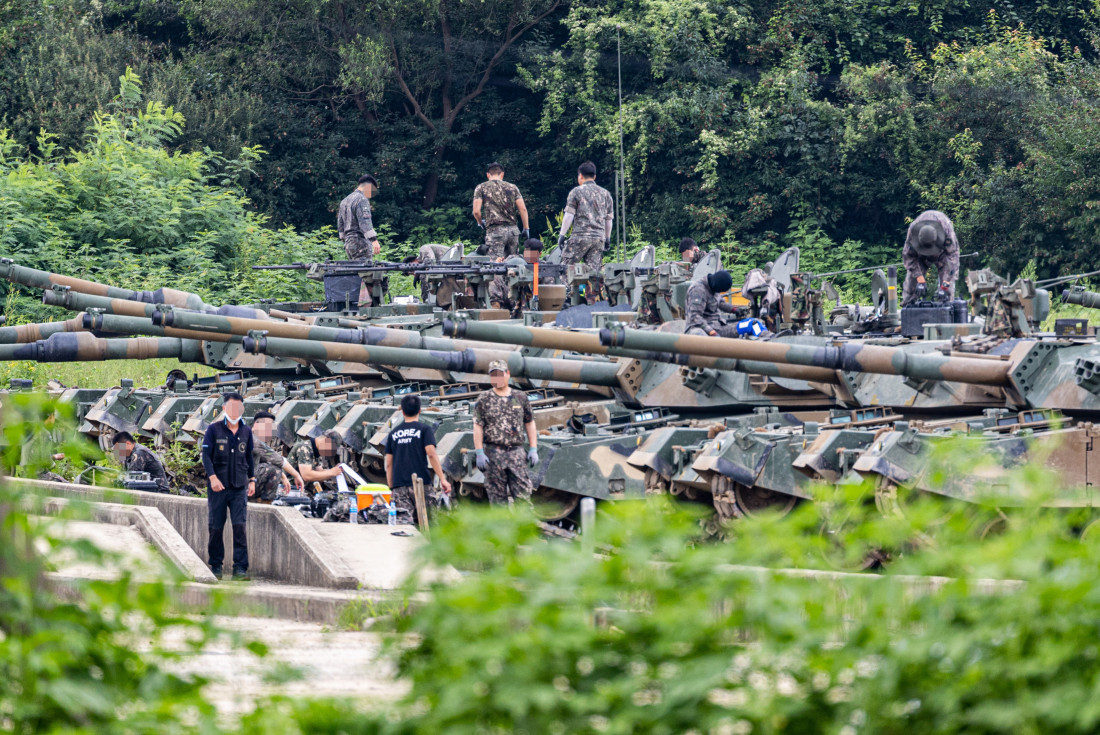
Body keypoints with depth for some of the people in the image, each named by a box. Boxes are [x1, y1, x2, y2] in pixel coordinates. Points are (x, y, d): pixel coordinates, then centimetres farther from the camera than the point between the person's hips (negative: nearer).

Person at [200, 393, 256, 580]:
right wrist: (212, 477, -18)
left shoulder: (246, 431, 10)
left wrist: (252, 480, 15)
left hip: (239, 487, 2)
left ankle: (240, 568, -9)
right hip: (218, 487, -2)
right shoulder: (213, 429, -1)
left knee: (239, 526, -8)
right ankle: (216, 566, 14)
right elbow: (206, 455, -6)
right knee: (216, 528, 2)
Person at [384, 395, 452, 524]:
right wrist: (442, 479, -10)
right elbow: (431, 454, -10)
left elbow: (389, 464, 13)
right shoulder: (424, 429, 2)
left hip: (399, 485, 3)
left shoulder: (393, 433, 14)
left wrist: (391, 487, 19)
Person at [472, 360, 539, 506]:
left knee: (523, 492, -6)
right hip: (493, 453, -1)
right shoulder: (484, 399, 3)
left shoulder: (520, 398, 9)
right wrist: (480, 453, -9)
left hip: (516, 452, 1)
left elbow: (530, 423, 14)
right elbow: (477, 427, 0)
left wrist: (533, 449, 7)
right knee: (497, 496, 2)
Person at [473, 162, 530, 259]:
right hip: (513, 229, 4)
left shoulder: (481, 188, 4)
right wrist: (526, 229, 12)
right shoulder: (512, 187, 12)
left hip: (495, 230, -4)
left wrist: (480, 223, 17)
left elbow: (476, 211, -3)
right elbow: (523, 209, 4)